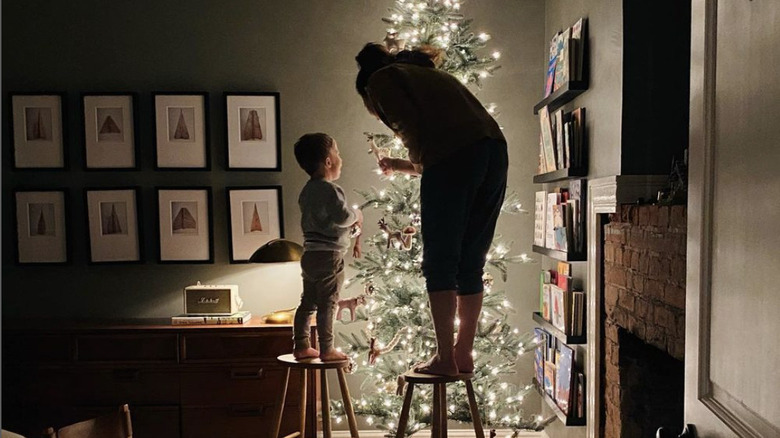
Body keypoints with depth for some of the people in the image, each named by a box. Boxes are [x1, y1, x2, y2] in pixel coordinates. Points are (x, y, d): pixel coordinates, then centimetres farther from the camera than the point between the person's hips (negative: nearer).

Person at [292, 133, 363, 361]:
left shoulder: (307, 191, 14)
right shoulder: (330, 190, -15)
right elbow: (343, 217, -24)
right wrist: (357, 216, -2)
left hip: (309, 253, 9)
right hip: (329, 255, -9)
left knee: (308, 302, 13)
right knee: (327, 304, -3)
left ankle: (301, 346, 17)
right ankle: (326, 349, 1)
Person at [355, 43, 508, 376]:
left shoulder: (380, 78, 15)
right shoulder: (429, 74, 36)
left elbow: (411, 125, -4)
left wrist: (420, 164, 13)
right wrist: (402, 166, 46)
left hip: (454, 155, -7)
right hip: (495, 152, 7)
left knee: (439, 265, 1)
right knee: (470, 265, 12)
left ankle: (445, 359, 3)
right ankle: (464, 355, 17)